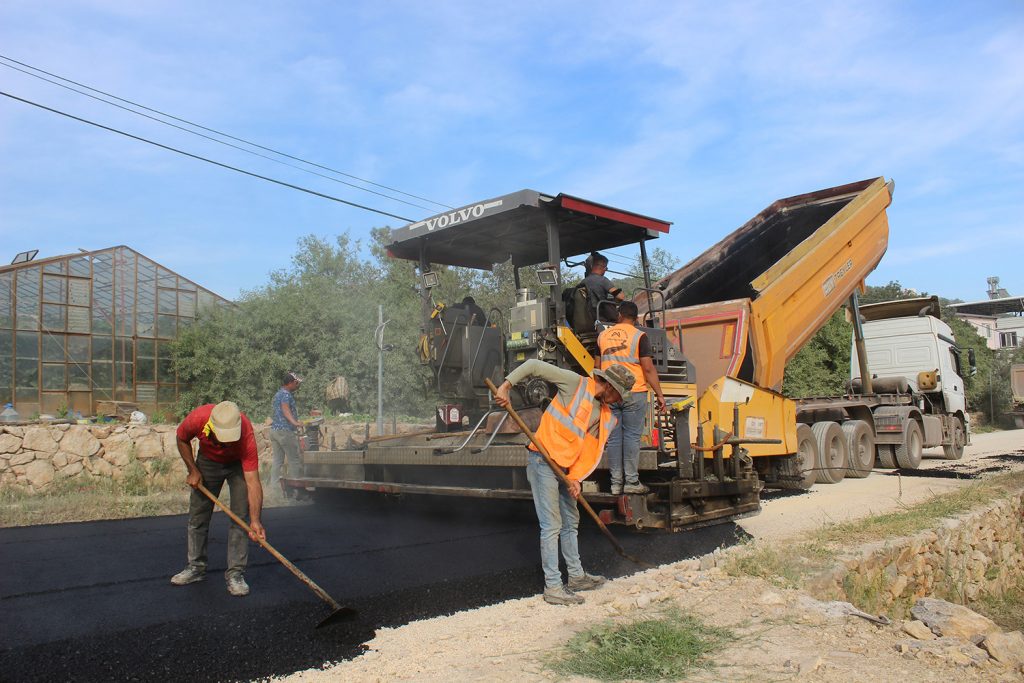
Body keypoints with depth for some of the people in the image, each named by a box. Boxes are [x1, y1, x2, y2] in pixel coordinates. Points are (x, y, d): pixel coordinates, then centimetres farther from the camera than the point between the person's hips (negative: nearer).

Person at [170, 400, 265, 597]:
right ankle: (196, 567, 24)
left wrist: (255, 521, -47)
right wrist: (193, 470, -14)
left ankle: (235, 573, -2)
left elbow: (252, 482, -41)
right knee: (197, 516, 8)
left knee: (241, 517, -11)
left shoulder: (246, 435, -42)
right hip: (208, 461, 3)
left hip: (239, 464, -3)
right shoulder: (197, 418, -36)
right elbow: (182, 439, -9)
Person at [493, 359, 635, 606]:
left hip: (565, 468, 8)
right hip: (543, 462, -8)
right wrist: (506, 385, -19)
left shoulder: (607, 418, 11)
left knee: (571, 523, 19)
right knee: (552, 525, -8)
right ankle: (553, 588, -2)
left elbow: (592, 453, 4)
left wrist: (576, 478, -11)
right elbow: (534, 366, -10)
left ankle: (576, 576, 34)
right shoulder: (576, 384, -9)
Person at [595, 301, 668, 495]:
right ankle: (632, 481, 2)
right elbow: (648, 369, -9)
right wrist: (659, 394, -4)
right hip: (634, 392, -3)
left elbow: (597, 366, 15)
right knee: (632, 436, 1)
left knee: (613, 437, 6)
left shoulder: (602, 335, 9)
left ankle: (616, 483, 9)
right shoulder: (639, 336, -4)